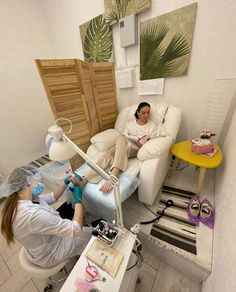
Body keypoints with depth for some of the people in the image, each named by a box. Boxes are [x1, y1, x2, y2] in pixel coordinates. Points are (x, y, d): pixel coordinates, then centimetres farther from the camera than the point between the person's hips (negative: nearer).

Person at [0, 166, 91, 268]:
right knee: (92, 233, 7)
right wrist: (78, 199, -27)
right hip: (50, 254, -7)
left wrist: (66, 183, -6)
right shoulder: (32, 214, -43)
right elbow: (75, 229, -37)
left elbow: (52, 197, 2)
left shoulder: (20, 200, -14)